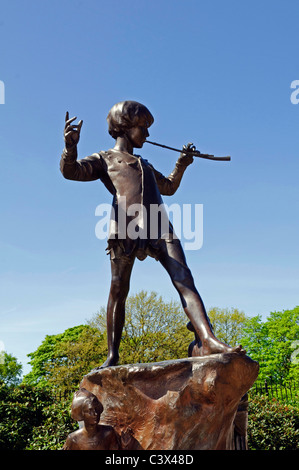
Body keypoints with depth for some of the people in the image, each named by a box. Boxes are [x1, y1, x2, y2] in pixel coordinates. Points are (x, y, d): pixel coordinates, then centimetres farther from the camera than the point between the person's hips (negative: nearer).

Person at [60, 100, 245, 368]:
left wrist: (181, 165, 36)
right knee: (118, 290, -6)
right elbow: (70, 170, 5)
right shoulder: (104, 160, 21)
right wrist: (71, 145, -14)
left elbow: (168, 187, 50)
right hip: (126, 228, -4)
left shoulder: (145, 165, 38)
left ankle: (208, 341, -25)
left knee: (184, 280, -14)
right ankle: (112, 357, -1)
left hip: (159, 228, 5)